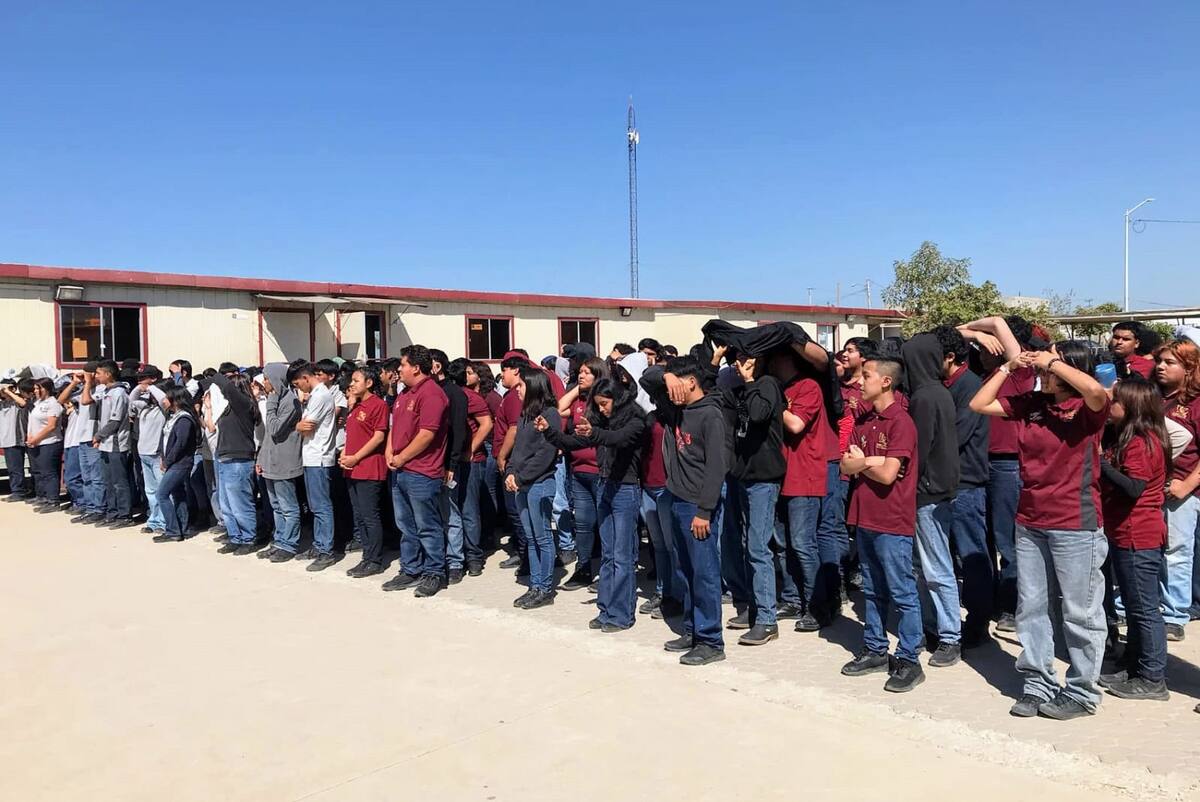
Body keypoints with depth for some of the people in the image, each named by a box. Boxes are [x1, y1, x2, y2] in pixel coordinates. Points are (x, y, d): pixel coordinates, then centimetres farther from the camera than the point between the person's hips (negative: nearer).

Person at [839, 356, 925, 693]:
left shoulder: (901, 422, -13)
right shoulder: (863, 421, 11)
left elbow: (888, 475, -19)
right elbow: (846, 466, 5)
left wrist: (861, 462, -2)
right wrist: (872, 462, -13)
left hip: (893, 522, -8)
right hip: (865, 517, 8)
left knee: (902, 593, 1)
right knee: (872, 590, 17)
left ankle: (909, 660, 10)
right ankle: (874, 650, 28)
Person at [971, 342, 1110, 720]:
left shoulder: (1087, 410, -10)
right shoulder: (1029, 404, 4)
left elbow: (1097, 391, -33)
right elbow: (979, 404, 7)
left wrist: (1052, 361, -21)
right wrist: (1008, 367, 1)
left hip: (1076, 526, -6)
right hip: (1030, 523, 6)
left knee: (1079, 612, 6)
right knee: (1032, 608, 13)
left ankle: (1082, 692, 21)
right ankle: (1038, 685, 25)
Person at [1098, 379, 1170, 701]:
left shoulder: (1142, 443, -18)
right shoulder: (1121, 437, 12)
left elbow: (1134, 487, -27)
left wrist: (1101, 463, -24)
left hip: (1138, 539, -10)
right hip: (1124, 535, 10)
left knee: (1144, 608, -1)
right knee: (1134, 607, 17)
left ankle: (1152, 679, 8)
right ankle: (1132, 668, 28)